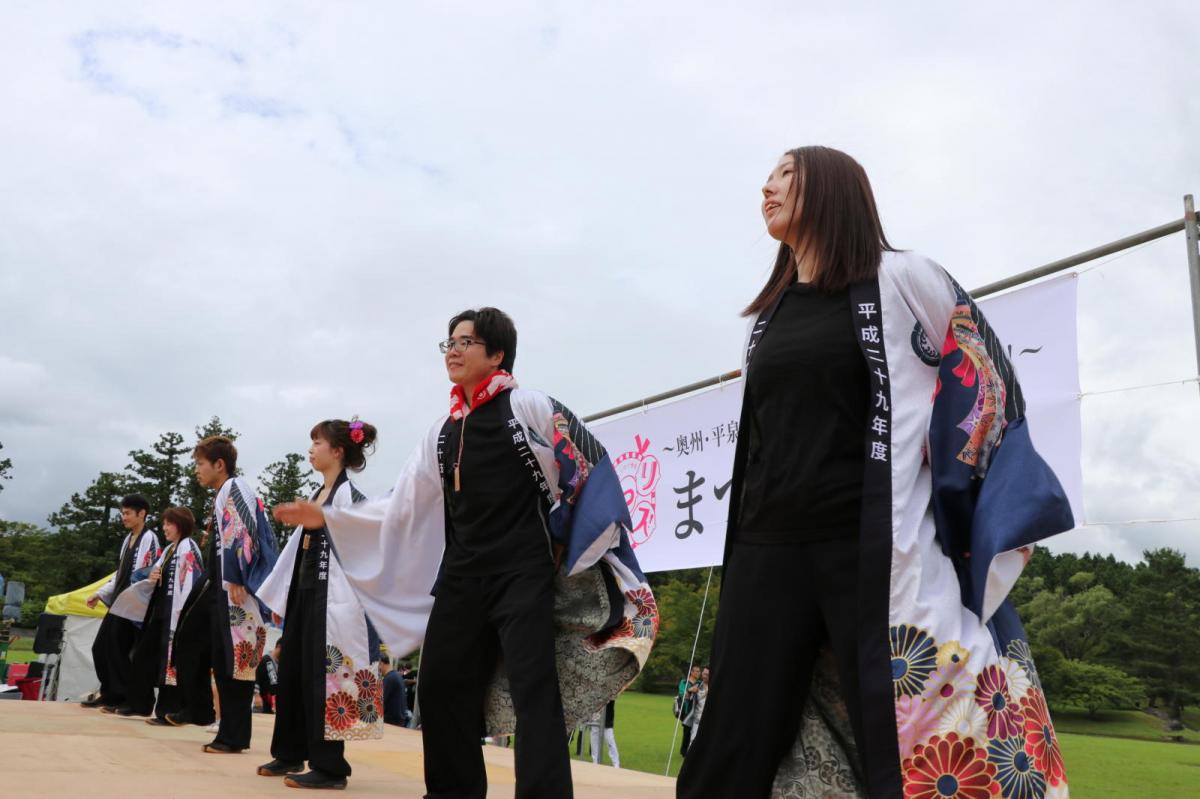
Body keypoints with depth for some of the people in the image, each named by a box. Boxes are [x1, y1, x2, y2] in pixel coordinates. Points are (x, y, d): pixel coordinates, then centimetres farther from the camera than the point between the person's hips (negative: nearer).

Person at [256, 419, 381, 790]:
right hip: (303, 591, 9)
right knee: (291, 672, 14)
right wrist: (279, 595, 20)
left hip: (328, 594, -9)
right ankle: (289, 754, 27)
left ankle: (328, 766, 2)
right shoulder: (318, 495, 16)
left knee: (322, 676, -6)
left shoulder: (348, 495, -10)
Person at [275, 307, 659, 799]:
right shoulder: (444, 431, 14)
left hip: (521, 571, -6)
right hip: (461, 574, 6)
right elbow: (402, 507, 17)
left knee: (534, 690, -12)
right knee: (442, 687, 7)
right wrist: (327, 517, 15)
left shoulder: (529, 407, -3)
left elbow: (591, 467, -3)